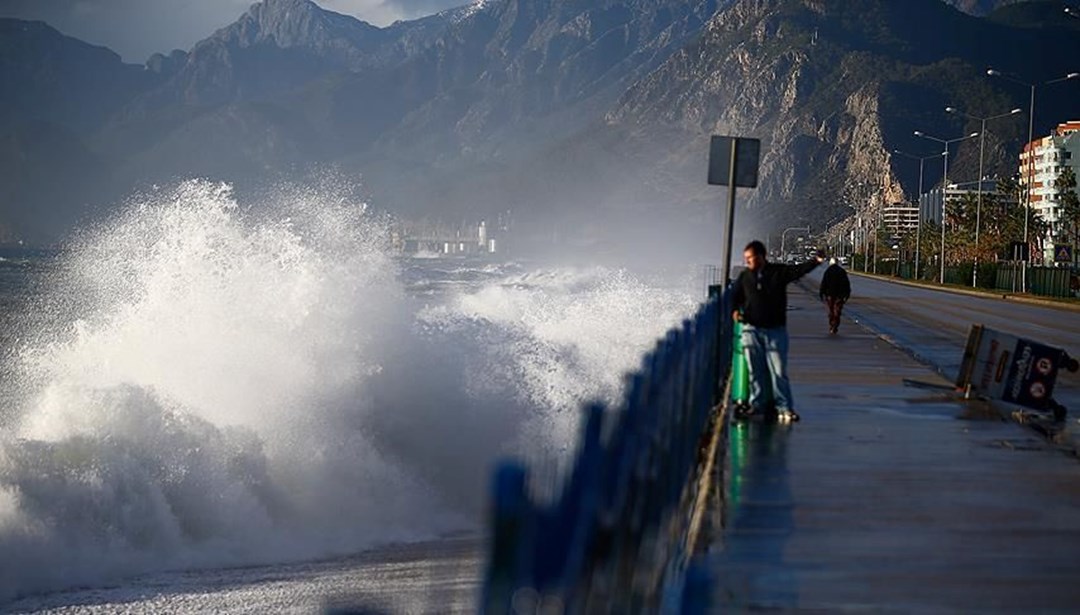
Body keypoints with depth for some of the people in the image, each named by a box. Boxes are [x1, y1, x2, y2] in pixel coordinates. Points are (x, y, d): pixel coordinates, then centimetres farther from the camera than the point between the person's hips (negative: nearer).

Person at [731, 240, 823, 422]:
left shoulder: (779, 272, 0)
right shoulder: (745, 276, 7)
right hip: (751, 329, 2)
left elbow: (800, 270, -12)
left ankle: (785, 407, 1)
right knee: (754, 370, 6)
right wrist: (735, 310, -3)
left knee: (779, 370, -3)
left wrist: (816, 261, -29)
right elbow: (735, 296, 16)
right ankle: (756, 403, 16)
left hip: (775, 330, -2)